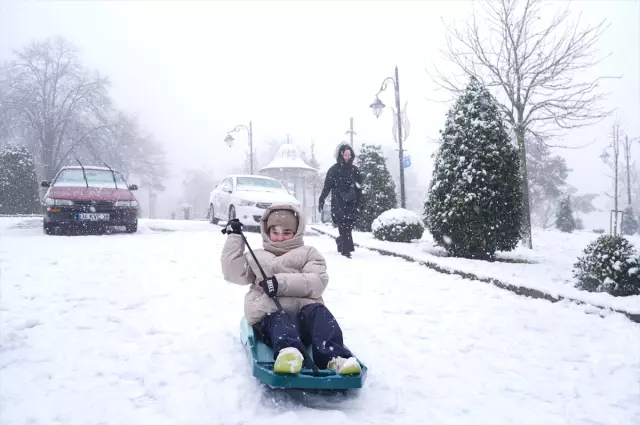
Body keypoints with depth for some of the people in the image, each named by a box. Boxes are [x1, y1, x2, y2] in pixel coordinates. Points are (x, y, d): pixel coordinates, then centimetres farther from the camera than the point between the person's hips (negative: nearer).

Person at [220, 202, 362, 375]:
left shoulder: (308, 253, 21)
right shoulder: (257, 257, 30)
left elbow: (318, 281, 0)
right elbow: (233, 272, 12)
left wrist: (281, 283, -14)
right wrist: (235, 237, 12)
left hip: (304, 309, 1)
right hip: (270, 313, 0)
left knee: (319, 312, -34)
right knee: (282, 321, -36)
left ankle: (335, 357, -55)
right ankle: (288, 352, -68)